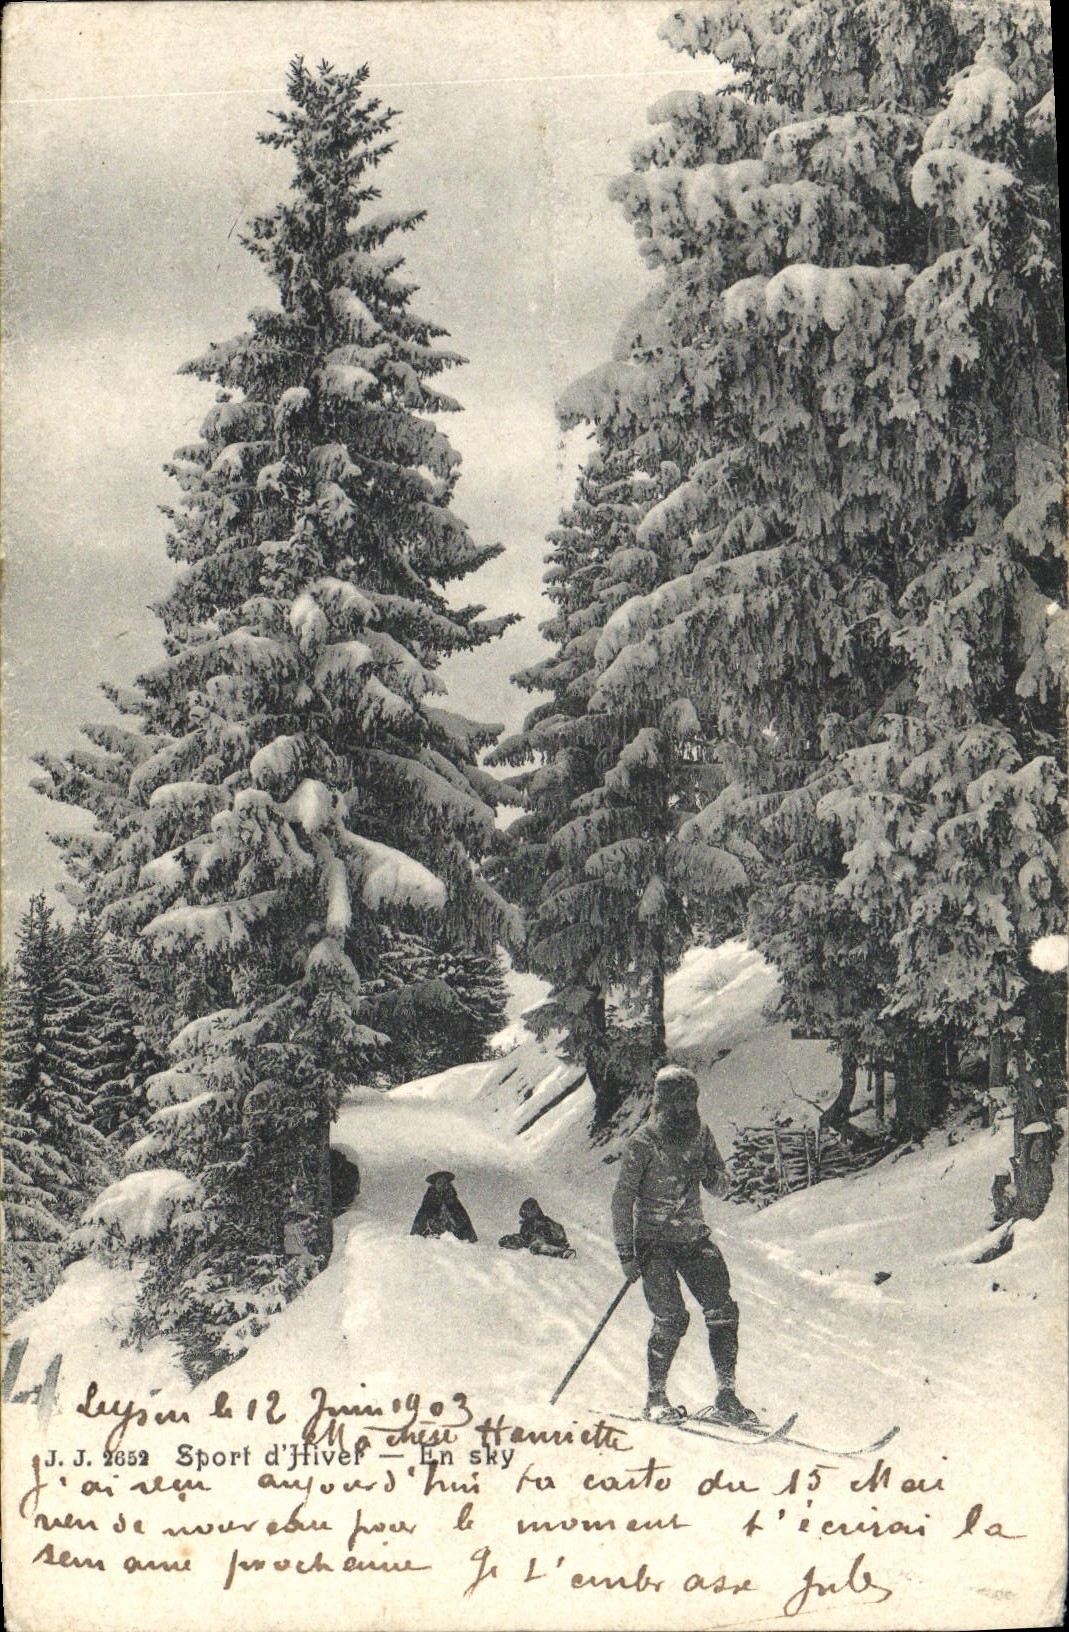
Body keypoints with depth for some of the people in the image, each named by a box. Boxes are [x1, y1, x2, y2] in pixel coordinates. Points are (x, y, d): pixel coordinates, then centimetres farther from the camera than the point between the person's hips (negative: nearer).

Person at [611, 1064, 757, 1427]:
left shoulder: (699, 1132, 3)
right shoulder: (644, 1142, -12)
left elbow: (720, 1186, 11)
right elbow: (623, 1197, -10)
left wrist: (709, 1174, -13)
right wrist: (626, 1252, -13)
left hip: (694, 1236, 5)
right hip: (654, 1240, -5)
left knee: (723, 1311, -6)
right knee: (671, 1319, -12)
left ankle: (726, 1396, 5)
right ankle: (656, 1398, 6)